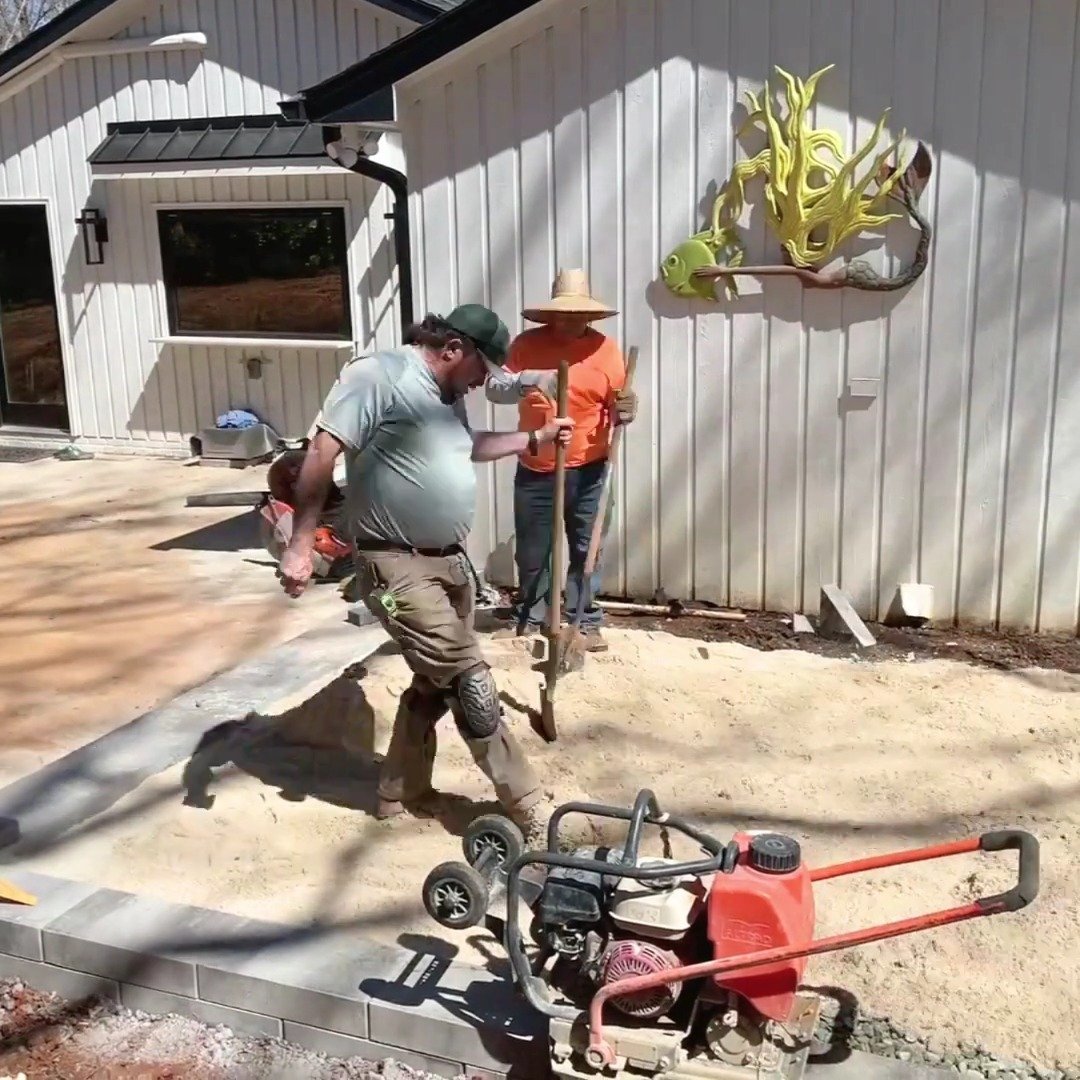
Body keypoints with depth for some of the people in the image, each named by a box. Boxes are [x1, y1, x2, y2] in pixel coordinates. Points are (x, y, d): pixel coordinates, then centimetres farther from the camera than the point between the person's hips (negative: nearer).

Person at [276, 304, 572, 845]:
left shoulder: (447, 395, 14)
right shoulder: (379, 375, -16)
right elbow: (322, 452, -22)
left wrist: (537, 438, 30)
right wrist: (300, 544, -27)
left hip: (450, 560, 10)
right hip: (398, 565, -10)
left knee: (437, 680, 17)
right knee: (470, 683, -8)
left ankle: (400, 791, 34)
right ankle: (527, 805, 3)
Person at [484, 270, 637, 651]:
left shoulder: (605, 348, -3)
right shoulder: (527, 344, -3)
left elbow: (617, 407, 1)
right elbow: (493, 388, -9)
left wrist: (625, 411, -22)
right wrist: (526, 380, -27)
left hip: (587, 471, 0)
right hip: (534, 471, 1)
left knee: (586, 550, 8)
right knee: (531, 552, 12)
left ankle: (584, 621, 20)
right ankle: (529, 618, 28)